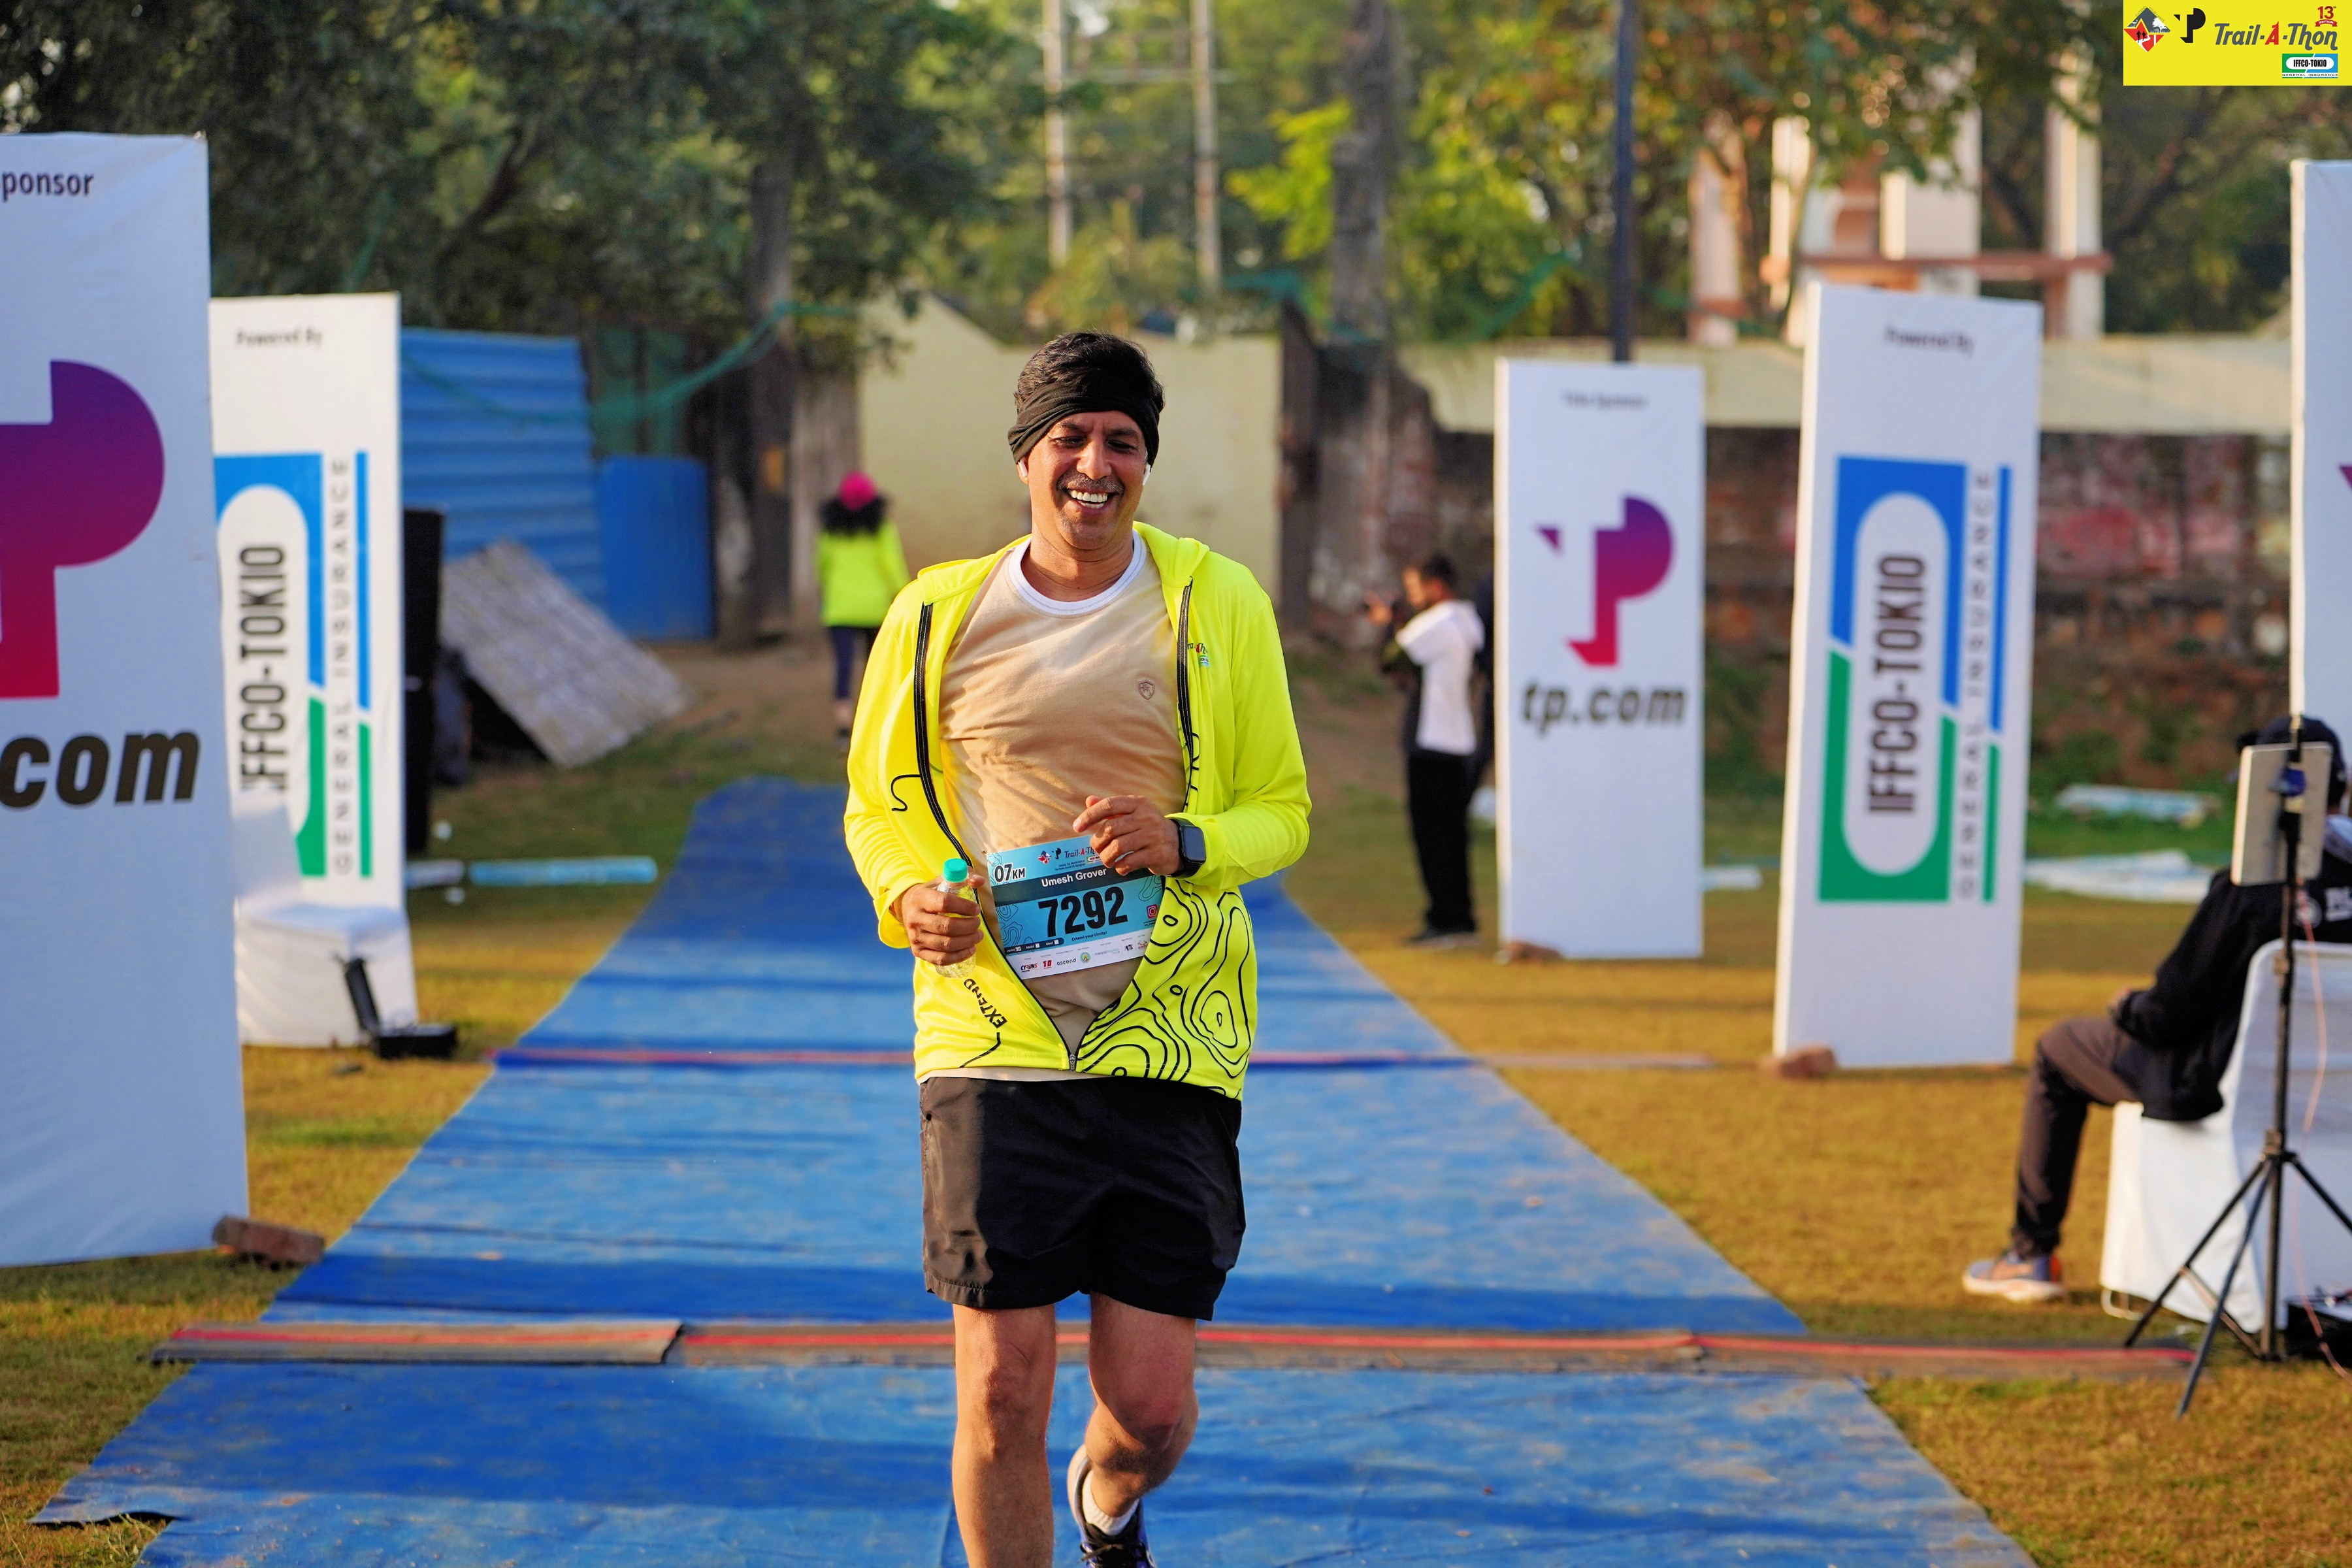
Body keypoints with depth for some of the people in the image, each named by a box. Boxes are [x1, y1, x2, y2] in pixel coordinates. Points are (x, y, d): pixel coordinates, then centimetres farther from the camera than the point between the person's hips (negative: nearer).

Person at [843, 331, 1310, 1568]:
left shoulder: (1219, 603, 4)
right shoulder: (937, 615, 5)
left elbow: (1282, 809, 10)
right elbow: (876, 800, 17)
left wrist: (1185, 843, -12)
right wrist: (910, 894, -5)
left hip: (1166, 1048, 0)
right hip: (992, 1041, 0)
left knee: (1152, 1409, 2)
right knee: (1000, 1395, -4)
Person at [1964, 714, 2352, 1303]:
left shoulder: (2247, 886, -25)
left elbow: (2172, 1013, -18)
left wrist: (2128, 1009, 5)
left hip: (2228, 1086, -7)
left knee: (2057, 1050, 18)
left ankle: (2032, 1254, 24)